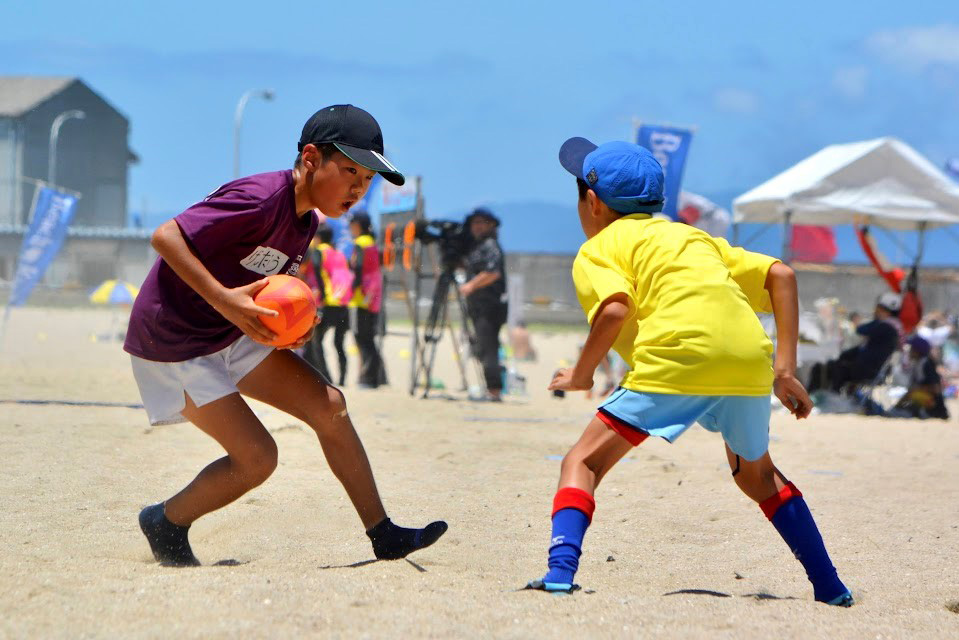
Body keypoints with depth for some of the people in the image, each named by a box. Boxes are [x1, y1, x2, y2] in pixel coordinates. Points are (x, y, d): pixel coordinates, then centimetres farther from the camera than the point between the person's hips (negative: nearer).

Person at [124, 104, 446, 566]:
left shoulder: (305, 221, 5)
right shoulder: (261, 199, -26)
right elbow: (166, 237, -29)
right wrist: (223, 300, -37)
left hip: (233, 336, 9)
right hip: (171, 342, -9)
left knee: (328, 405, 1)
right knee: (256, 458, -12)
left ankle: (384, 536, 8)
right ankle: (165, 523, 14)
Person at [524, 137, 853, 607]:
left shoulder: (597, 249, 18)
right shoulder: (694, 237, 35)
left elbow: (615, 309, -5)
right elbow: (780, 275, 22)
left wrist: (580, 375, 10)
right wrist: (785, 369, 19)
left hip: (679, 353, -6)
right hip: (750, 357, 6)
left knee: (583, 463, 4)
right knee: (756, 474, 30)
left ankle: (560, 575, -18)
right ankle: (831, 590, 30)